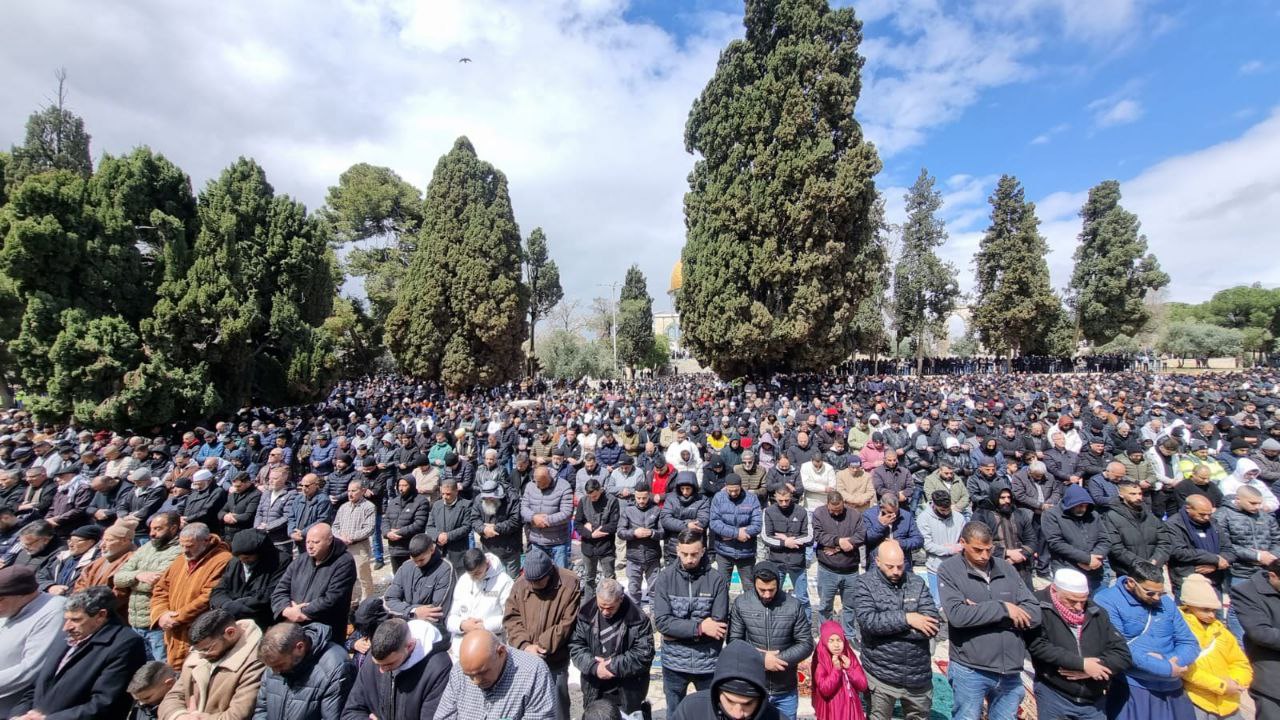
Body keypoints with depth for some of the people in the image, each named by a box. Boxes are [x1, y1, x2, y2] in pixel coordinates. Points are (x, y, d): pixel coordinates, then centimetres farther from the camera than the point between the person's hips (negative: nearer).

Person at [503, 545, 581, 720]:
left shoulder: (570, 584, -17)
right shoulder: (521, 584, -6)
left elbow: (568, 624, -15)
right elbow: (510, 619, -3)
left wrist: (543, 645, -17)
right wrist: (525, 645, -17)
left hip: (556, 661, -3)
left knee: (557, 705, 13)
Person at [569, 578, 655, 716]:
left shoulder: (638, 619, -17)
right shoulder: (586, 614, -9)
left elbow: (644, 655, -16)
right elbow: (575, 646, -5)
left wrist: (613, 666, -21)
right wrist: (594, 667, -20)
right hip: (594, 690, 3)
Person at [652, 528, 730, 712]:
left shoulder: (716, 580, -12)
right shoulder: (665, 578, -11)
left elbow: (719, 626, -15)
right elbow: (662, 621, -16)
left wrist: (678, 632, -17)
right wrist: (699, 627, -22)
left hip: (708, 663, 0)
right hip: (675, 662, 1)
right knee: (675, 713, 21)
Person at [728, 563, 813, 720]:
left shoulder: (794, 606, -10)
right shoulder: (741, 604, -11)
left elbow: (806, 644, -5)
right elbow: (734, 642, -8)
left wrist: (778, 659, -17)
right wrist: (761, 659, -20)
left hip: (786, 691, 1)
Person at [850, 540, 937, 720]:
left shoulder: (918, 583, -2)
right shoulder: (864, 583, -10)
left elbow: (933, 625, -11)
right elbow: (868, 621, -21)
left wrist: (886, 627, -19)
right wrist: (906, 619, -21)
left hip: (919, 675, 3)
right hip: (880, 676, -3)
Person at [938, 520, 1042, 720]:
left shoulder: (1006, 568, 2)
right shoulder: (949, 570, -10)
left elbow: (1034, 613, -4)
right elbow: (957, 615, -21)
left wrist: (979, 612, -15)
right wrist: (1003, 608, -15)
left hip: (1010, 670, 4)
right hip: (969, 671, -4)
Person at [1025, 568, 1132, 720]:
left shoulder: (1096, 613, 3)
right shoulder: (1039, 606, -14)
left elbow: (1123, 654, 2)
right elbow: (1038, 646, -20)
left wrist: (1093, 668, -14)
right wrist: (1081, 664, -19)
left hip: (1094, 701, 5)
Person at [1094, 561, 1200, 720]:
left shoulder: (1166, 603, 9)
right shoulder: (1107, 601, -13)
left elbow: (1190, 644, 9)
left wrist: (1169, 661, -10)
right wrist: (1166, 669, -15)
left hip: (1172, 690, 6)